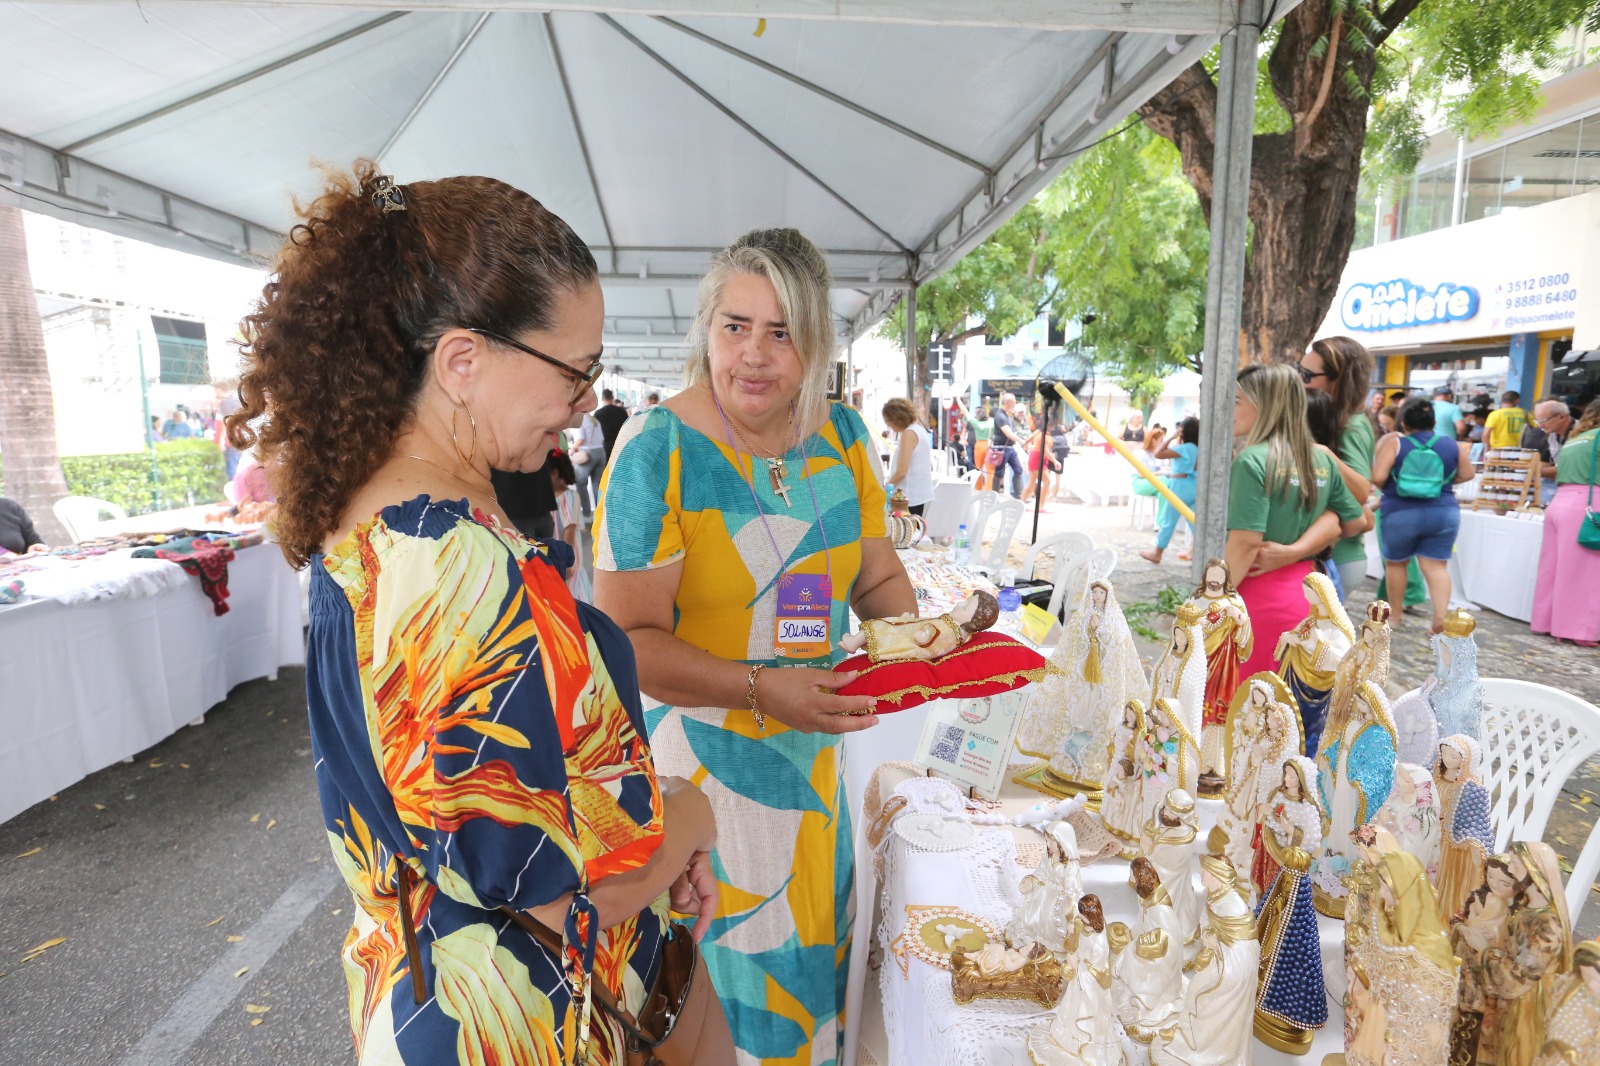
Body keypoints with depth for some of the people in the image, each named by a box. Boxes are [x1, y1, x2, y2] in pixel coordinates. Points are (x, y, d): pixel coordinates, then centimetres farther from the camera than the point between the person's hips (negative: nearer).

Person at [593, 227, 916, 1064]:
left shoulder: (842, 435, -2)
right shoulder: (657, 450, -19)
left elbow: (878, 575, 8)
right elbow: (630, 637, -20)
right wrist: (760, 689, -30)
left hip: (813, 748, 6)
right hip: (699, 757, -5)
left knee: (813, 944, 27)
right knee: (728, 970, 11)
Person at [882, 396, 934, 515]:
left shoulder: (908, 433, -14)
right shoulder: (920, 429, 14)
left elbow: (901, 472, -20)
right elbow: (929, 467, 21)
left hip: (909, 496, -10)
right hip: (919, 493, 10)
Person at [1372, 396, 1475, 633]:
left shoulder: (1394, 443, -8)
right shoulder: (1452, 445, 4)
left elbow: (1378, 478, -15)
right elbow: (1466, 475, 12)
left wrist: (1388, 488, 6)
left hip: (1400, 513, -3)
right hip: (1444, 512, 3)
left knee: (1395, 563, 13)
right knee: (1437, 565, 5)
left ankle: (1395, 615, 21)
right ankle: (1441, 616, -9)